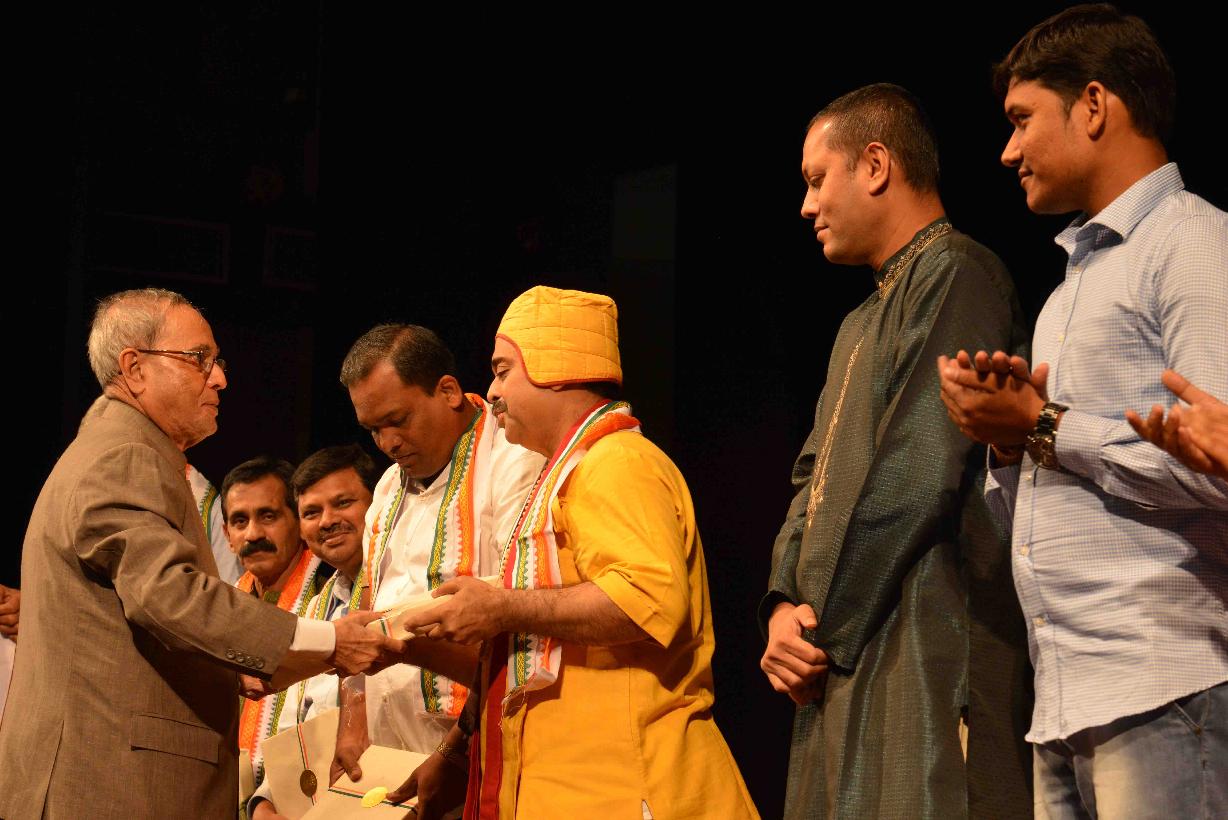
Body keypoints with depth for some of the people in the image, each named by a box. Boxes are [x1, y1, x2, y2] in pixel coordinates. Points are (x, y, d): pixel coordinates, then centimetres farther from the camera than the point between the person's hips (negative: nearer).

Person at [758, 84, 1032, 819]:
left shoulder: (954, 272, -6)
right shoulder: (863, 323, 25)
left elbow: (920, 476, -15)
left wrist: (823, 624, -11)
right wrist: (785, 606, 2)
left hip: (924, 649, -9)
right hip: (847, 662, 9)